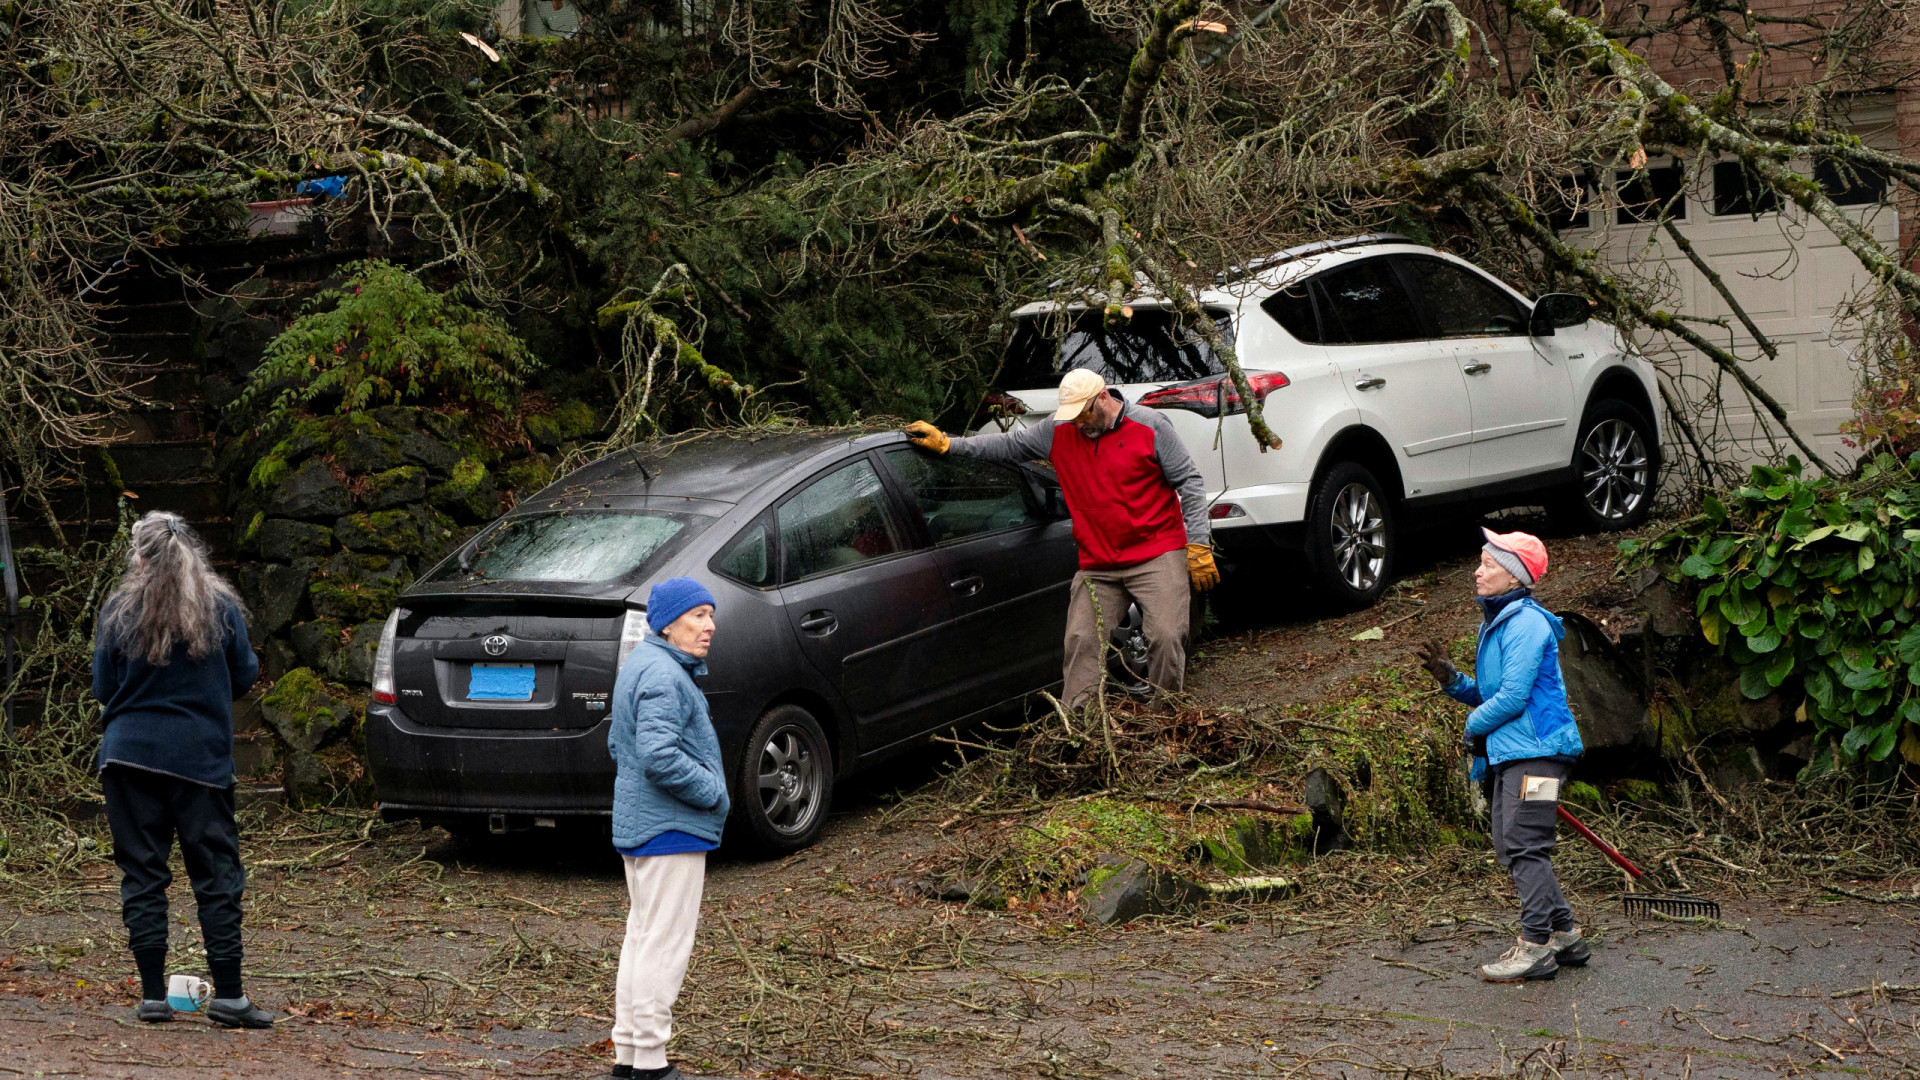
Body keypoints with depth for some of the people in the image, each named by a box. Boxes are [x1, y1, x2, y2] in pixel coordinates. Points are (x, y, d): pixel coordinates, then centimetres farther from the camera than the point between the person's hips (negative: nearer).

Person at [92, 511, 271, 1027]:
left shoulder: (118, 609, -2)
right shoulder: (221, 606, -1)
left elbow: (103, 688, 3)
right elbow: (245, 675, 6)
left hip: (130, 753, 1)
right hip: (202, 757, -1)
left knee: (142, 874, 7)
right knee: (217, 874, 3)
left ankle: (153, 994, 7)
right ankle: (228, 995, 1)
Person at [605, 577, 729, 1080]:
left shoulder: (640, 665, 14)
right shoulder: (663, 676, -19)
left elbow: (618, 743, 23)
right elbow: (660, 757, -28)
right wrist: (712, 791, -15)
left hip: (637, 826, 11)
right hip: (670, 830, -11)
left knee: (642, 936, 16)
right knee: (665, 944, -5)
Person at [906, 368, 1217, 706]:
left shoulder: (1150, 426, -3)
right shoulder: (1059, 433, 8)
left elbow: (1190, 482, -1)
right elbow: (1010, 445, 17)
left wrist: (1198, 546, -6)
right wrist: (947, 444, 11)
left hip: (1157, 557, -4)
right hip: (1097, 567, 4)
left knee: (1166, 637, -13)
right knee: (1082, 642, -5)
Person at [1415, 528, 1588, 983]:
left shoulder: (1526, 622, -12)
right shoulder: (1495, 623, 19)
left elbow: (1513, 696, -18)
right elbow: (1487, 694, 23)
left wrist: (1475, 726, -4)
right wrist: (1450, 679, 7)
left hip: (1534, 752, -10)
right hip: (1506, 756, 10)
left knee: (1525, 847, -11)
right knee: (1511, 848, 11)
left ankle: (1536, 946, -8)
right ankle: (1564, 936, 18)